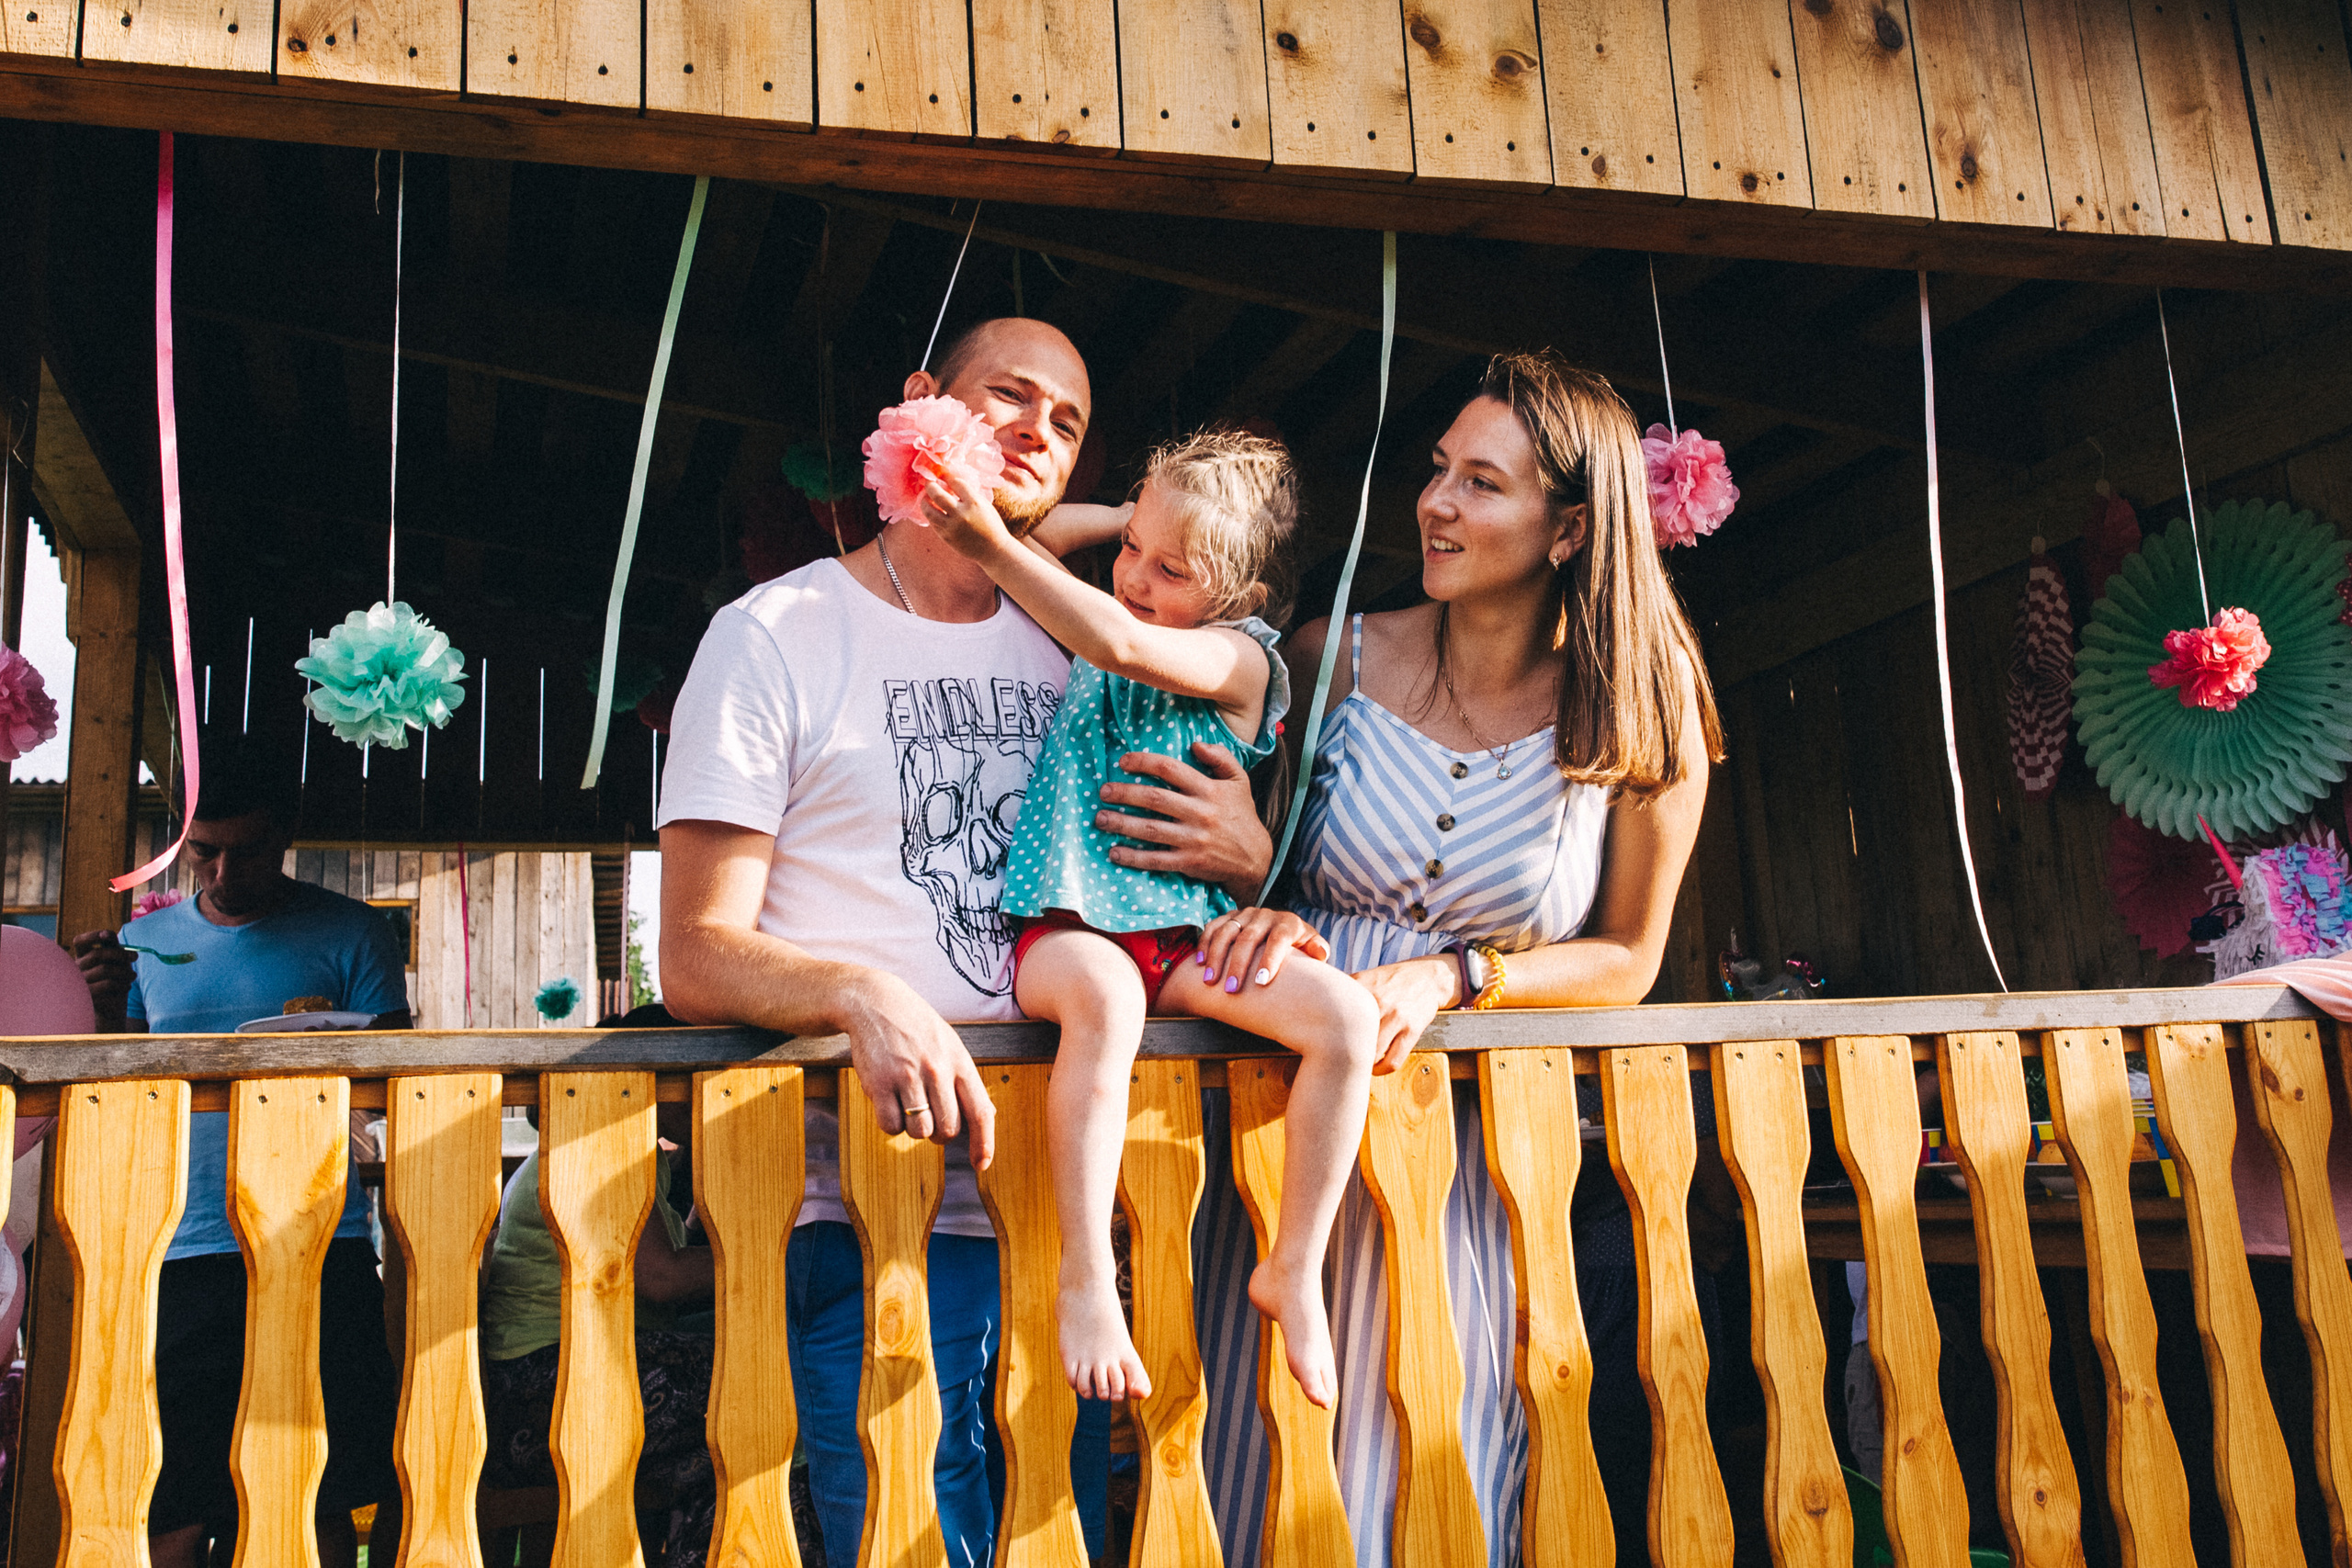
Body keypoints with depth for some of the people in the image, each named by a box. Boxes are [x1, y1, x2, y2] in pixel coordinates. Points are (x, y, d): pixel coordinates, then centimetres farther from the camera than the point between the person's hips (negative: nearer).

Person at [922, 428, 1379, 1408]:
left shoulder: (1238, 657, -3)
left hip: (1190, 935, 0)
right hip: (1070, 928, 1)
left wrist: (992, 545, -21)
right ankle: (1086, 1277, -29)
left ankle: (1294, 1270, -6)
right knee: (1104, 994, -36)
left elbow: (1122, 645, -22)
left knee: (1347, 1015, -22)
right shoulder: (1085, 636, 11)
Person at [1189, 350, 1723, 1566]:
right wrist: (1267, 921, -13)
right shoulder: (1340, 657, -1)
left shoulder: (1642, 713, -2)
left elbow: (1625, 961, 2)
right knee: (1267, 1455, 5)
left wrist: (1449, 977, -13)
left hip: (1484, 1128, -1)